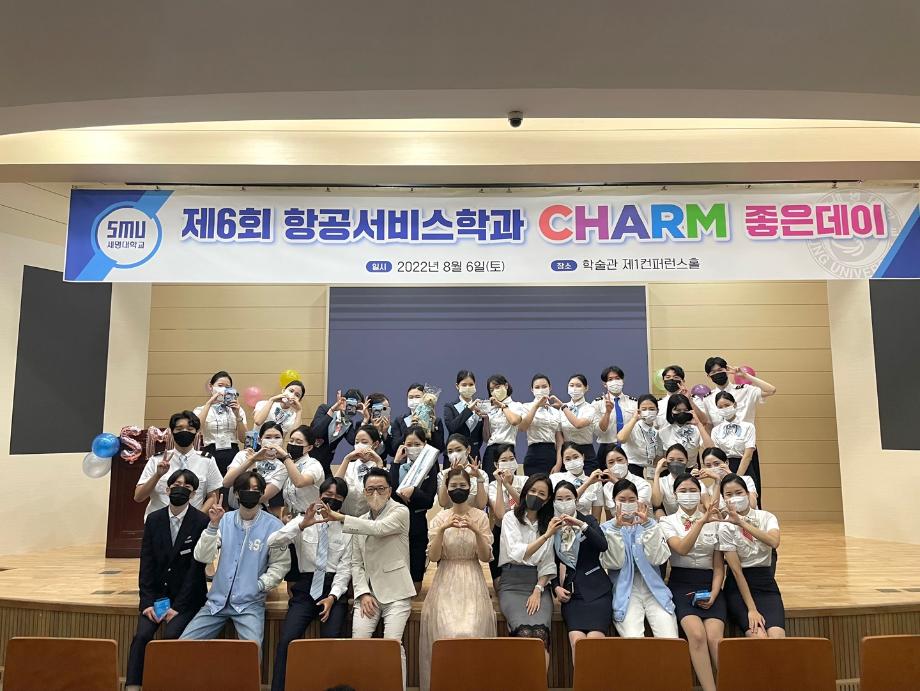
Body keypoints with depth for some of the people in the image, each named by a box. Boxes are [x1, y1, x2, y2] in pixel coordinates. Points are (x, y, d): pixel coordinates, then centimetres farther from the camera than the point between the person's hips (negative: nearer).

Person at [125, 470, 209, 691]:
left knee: (171, 636, -23)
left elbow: (197, 566, -11)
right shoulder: (153, 519, 2)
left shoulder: (202, 522, -11)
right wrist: (147, 601, -6)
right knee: (141, 635, -17)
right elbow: (146, 563, 2)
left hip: (187, 596, -3)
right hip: (157, 593, 3)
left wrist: (177, 606, -14)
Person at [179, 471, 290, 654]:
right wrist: (213, 525, -16)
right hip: (217, 600, 3)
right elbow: (202, 557, -5)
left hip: (250, 603, -3)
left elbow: (281, 564, 0)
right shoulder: (224, 520, 2)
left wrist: (260, 585, -11)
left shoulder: (273, 526, -5)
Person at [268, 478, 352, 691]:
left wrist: (333, 596, -12)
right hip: (305, 587, 1)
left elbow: (345, 567, 2)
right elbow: (272, 543, -9)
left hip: (334, 587, 0)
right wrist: (302, 525, -22)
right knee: (287, 640, -17)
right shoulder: (302, 521, 6)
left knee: (333, 640, -17)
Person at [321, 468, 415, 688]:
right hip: (368, 592, 5)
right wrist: (363, 593, -4)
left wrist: (340, 517, -26)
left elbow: (378, 528, -23)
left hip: (395, 592, -4)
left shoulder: (400, 511, -3)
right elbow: (356, 563, 12)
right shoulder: (360, 522, 14)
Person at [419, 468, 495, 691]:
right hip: (446, 584, 0)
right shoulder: (439, 519, 2)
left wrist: (476, 531, -20)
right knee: (445, 633, -13)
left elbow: (486, 557, -4)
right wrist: (442, 529, -21)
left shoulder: (480, 517, 0)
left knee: (472, 633, -14)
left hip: (472, 583, 0)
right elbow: (433, 556, -6)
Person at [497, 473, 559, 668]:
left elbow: (547, 564, 11)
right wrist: (546, 536, -19)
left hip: (539, 583, 3)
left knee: (540, 631, -26)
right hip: (512, 584, -2)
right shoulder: (511, 518, 2)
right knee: (524, 631, -27)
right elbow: (518, 554, -10)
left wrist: (538, 590, -4)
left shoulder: (548, 523, 14)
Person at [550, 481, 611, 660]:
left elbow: (603, 545, -11)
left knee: (594, 638, -22)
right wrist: (556, 587, 0)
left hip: (595, 588, -1)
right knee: (577, 639, -23)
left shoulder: (588, 520, 8)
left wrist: (581, 524, -20)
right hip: (571, 591, 1)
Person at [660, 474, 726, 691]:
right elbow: (681, 549, -15)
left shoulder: (714, 522, 11)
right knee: (697, 634, -27)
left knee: (714, 638, -24)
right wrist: (702, 522, -25)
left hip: (709, 585, 2)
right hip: (681, 585, -1)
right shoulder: (668, 522, 6)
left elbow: (719, 566, 9)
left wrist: (713, 595, -6)